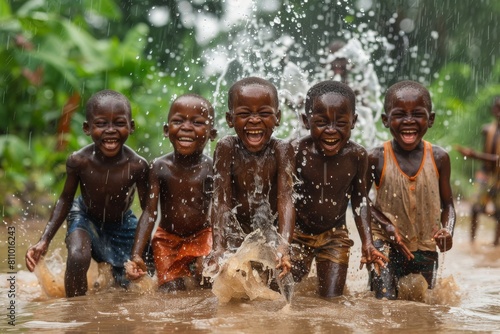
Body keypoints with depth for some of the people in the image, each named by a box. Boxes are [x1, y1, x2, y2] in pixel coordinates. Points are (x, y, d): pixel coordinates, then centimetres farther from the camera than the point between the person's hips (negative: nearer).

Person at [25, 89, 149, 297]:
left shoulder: (137, 166, -31)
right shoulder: (79, 161, -29)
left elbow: (148, 209, -17)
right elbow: (65, 199, -12)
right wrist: (45, 240, -18)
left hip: (122, 224, 1)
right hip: (86, 218, -1)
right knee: (77, 257, -29)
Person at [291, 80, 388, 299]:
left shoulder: (357, 156, -14)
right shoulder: (296, 152, -21)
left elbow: (359, 199, 0)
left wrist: (367, 242, -6)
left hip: (335, 237, 1)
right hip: (298, 234, -1)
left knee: (332, 299, 5)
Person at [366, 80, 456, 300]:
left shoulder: (439, 158, -4)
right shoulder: (376, 158, -11)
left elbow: (447, 203, 5)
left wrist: (448, 230, -15)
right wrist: (385, 225, -16)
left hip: (425, 248, 3)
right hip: (387, 244, -3)